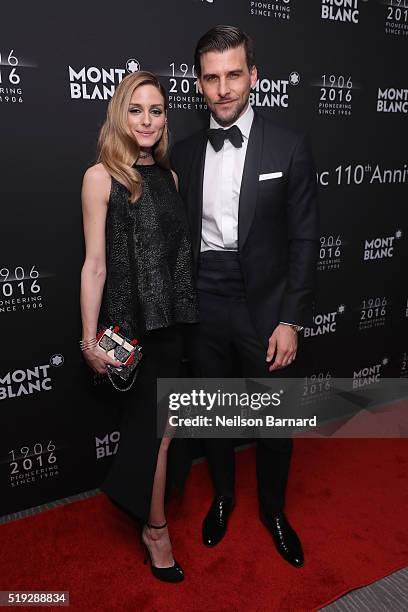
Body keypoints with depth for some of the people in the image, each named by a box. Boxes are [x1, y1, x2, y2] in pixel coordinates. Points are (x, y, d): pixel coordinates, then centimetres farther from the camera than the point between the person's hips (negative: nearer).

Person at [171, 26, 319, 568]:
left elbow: (303, 240, -5)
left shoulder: (289, 148, -4)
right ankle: (222, 496, 44)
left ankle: (274, 509, 39)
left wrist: (291, 320, -10)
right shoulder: (184, 153, 4)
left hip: (264, 305, -2)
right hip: (203, 304, 3)